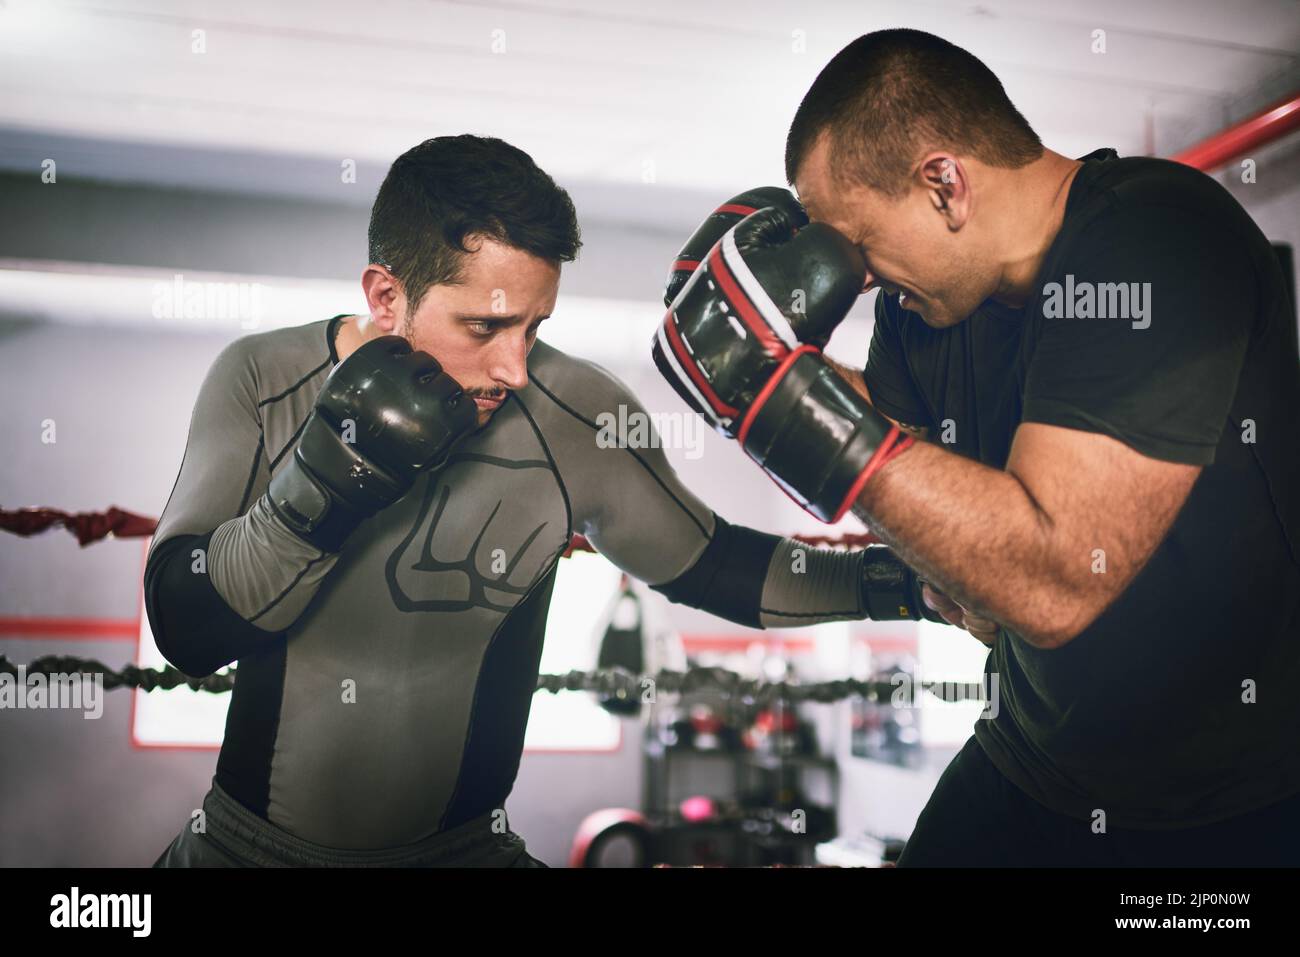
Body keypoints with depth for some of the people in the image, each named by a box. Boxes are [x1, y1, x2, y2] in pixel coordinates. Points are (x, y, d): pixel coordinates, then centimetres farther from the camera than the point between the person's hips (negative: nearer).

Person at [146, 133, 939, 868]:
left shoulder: (578, 414, -14)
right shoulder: (263, 382, -13)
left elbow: (701, 563, 2)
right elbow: (184, 630, -18)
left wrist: (890, 581, -6)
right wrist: (320, 485, -32)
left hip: (463, 846, 0)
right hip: (248, 840, 1)